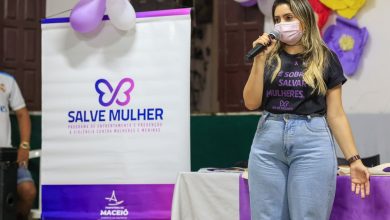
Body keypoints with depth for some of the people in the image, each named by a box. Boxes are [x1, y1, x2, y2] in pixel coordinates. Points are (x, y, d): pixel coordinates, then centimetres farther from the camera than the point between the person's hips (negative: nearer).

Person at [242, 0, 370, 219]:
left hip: (312, 142, -2)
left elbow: (336, 114, 3)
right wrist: (259, 60, -6)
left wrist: (354, 159, -3)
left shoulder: (326, 59, 5)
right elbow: (251, 103, 2)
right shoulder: (269, 57, 11)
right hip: (267, 142, 2)